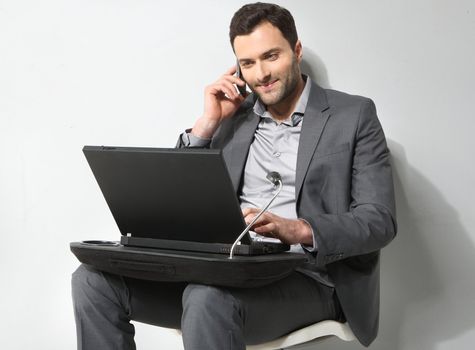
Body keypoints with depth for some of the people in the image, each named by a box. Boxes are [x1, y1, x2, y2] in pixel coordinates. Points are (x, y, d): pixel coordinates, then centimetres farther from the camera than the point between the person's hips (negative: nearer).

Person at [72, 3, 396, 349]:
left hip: (306, 278, -5)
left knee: (209, 297, -37)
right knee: (94, 280, -15)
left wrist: (297, 229, -23)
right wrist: (208, 122, 2)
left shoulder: (354, 115, 3)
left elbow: (379, 220, -6)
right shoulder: (233, 118, 16)